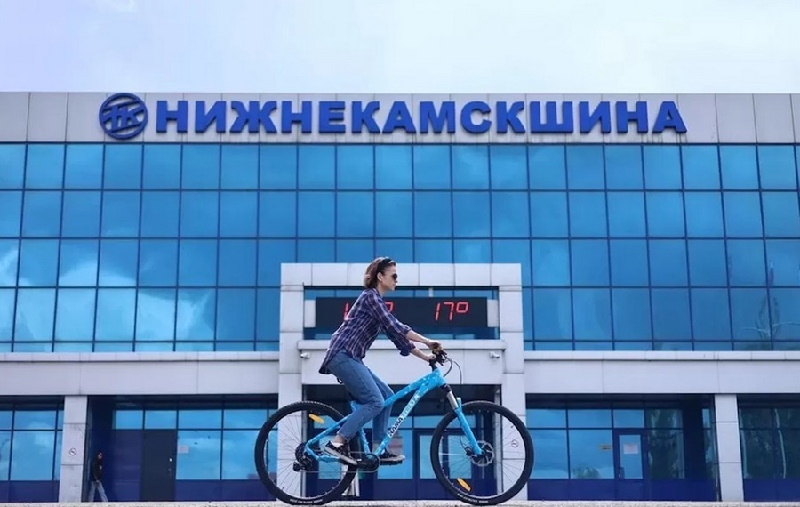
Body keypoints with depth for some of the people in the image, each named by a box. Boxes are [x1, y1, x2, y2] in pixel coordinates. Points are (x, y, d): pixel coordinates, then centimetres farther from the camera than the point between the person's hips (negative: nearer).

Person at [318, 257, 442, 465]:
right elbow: (396, 327, -17)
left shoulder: (378, 301, 21)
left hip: (350, 359, 10)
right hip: (342, 356, -10)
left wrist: (425, 356, 16)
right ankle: (337, 443, -15)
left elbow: (396, 335, 20)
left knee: (387, 396, 9)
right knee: (375, 402, -15)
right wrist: (427, 341, -15)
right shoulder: (370, 296, -8)